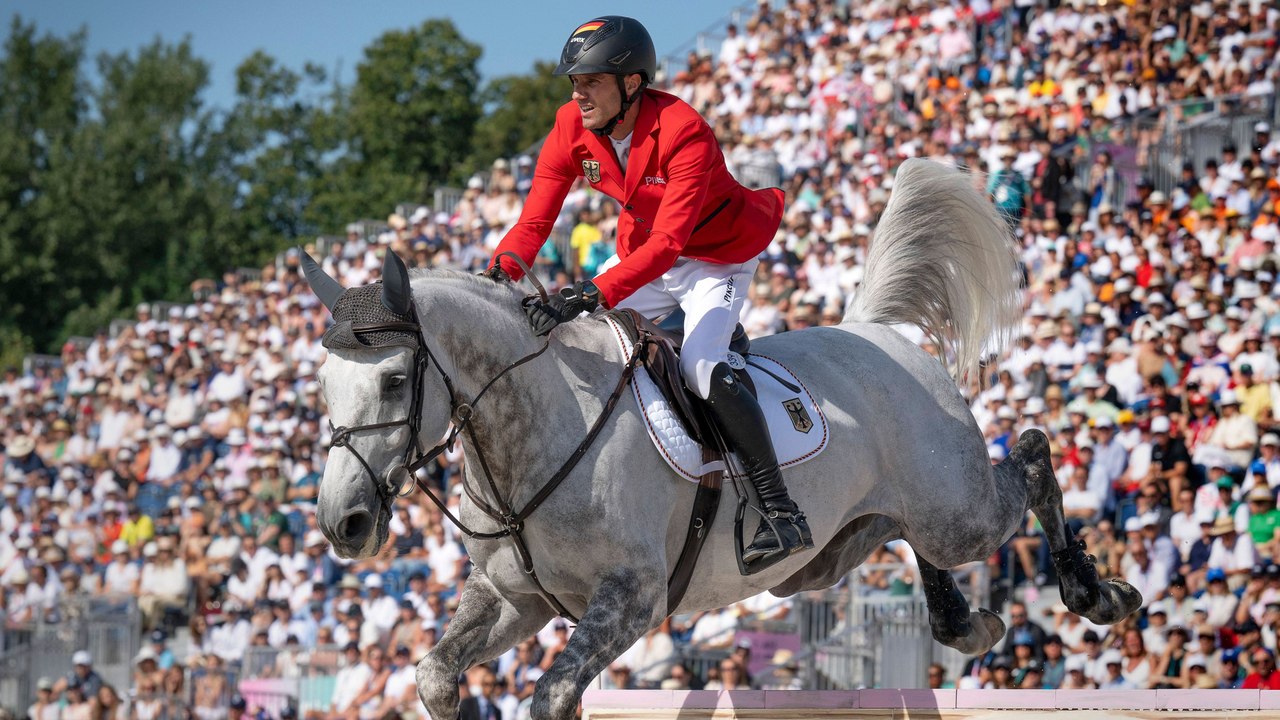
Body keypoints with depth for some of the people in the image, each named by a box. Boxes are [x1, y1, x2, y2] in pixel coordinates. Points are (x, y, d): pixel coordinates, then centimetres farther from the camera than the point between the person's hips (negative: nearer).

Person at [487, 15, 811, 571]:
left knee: (699, 366, -28)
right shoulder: (572, 130, -13)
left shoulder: (684, 135, -33)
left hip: (717, 259, -7)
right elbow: (535, 219, -15)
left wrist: (592, 295, -53)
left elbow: (668, 243, -41)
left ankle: (783, 513, -24)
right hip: (642, 254, 7)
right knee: (564, 338, -5)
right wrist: (495, 279, -34)